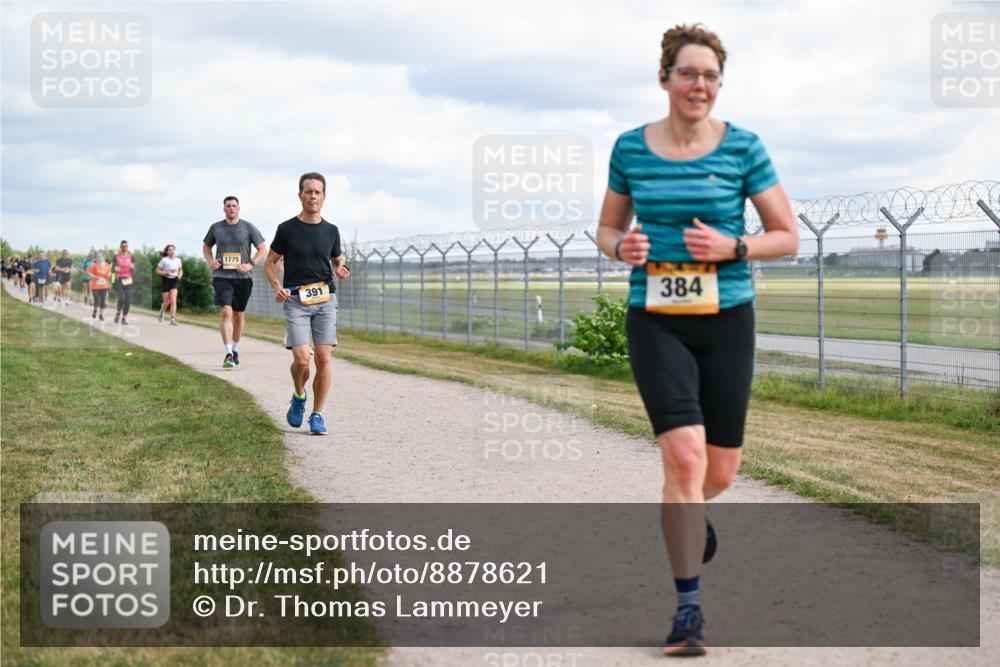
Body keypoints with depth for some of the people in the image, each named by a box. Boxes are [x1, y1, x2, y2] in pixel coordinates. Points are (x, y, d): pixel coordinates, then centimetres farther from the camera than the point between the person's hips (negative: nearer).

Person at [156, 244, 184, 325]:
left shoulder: (178, 260, 5)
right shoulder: (164, 260, -7)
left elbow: (181, 270, 20)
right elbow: (157, 271, -4)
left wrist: (180, 275, -2)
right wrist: (166, 273, -19)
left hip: (174, 281, 2)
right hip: (166, 280, -2)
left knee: (173, 299, -14)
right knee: (167, 301, 4)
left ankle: (173, 318, -16)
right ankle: (162, 311, 38)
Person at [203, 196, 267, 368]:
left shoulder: (248, 228, 3)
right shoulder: (216, 228, 7)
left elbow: (263, 249, 5)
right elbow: (206, 246, 23)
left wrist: (251, 264, -10)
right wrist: (210, 260, 2)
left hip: (243, 278, 1)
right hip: (222, 276, -1)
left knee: (239, 315, 11)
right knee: (225, 312, -18)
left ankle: (235, 350, 30)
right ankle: (228, 354, -21)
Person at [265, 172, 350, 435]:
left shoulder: (331, 231, 8)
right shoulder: (287, 229, 1)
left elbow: (338, 261, 21)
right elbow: (270, 263, 9)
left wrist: (341, 270, -3)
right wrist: (277, 287, -9)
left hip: (325, 298, 2)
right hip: (295, 300, -2)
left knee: (323, 357, -7)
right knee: (301, 359, -13)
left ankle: (317, 415, 6)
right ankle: (299, 398, 18)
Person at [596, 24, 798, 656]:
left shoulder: (743, 148, -2)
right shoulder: (631, 148, 2)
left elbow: (789, 236, 2)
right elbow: (607, 228, 14)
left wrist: (732, 247, -16)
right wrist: (621, 246, -9)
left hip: (726, 320, 1)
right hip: (656, 322, -1)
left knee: (720, 471, 9)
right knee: (685, 455, -16)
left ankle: (687, 513, 47)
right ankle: (689, 608, -6)